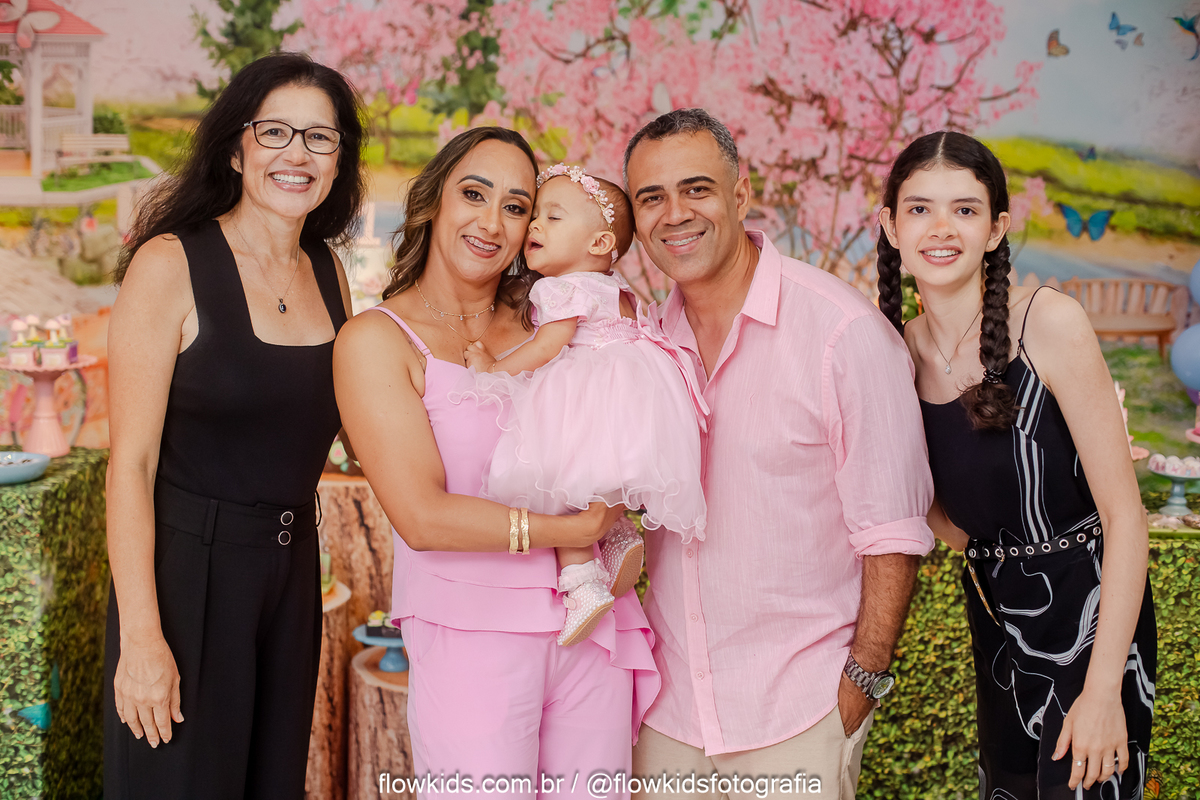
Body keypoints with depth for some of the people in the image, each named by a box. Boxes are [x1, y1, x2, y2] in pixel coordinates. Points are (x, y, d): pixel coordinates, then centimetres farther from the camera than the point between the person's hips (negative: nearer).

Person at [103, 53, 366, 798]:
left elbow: (354, 424, 16)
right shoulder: (171, 263, -13)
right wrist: (140, 636, -19)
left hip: (293, 570, 6)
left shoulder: (328, 273, 6)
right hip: (187, 567, -6)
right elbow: (131, 462, -15)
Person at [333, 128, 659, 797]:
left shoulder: (541, 319, 8)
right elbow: (423, 517, -13)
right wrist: (575, 529, -12)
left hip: (593, 628, 5)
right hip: (471, 635, -4)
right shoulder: (377, 339, -5)